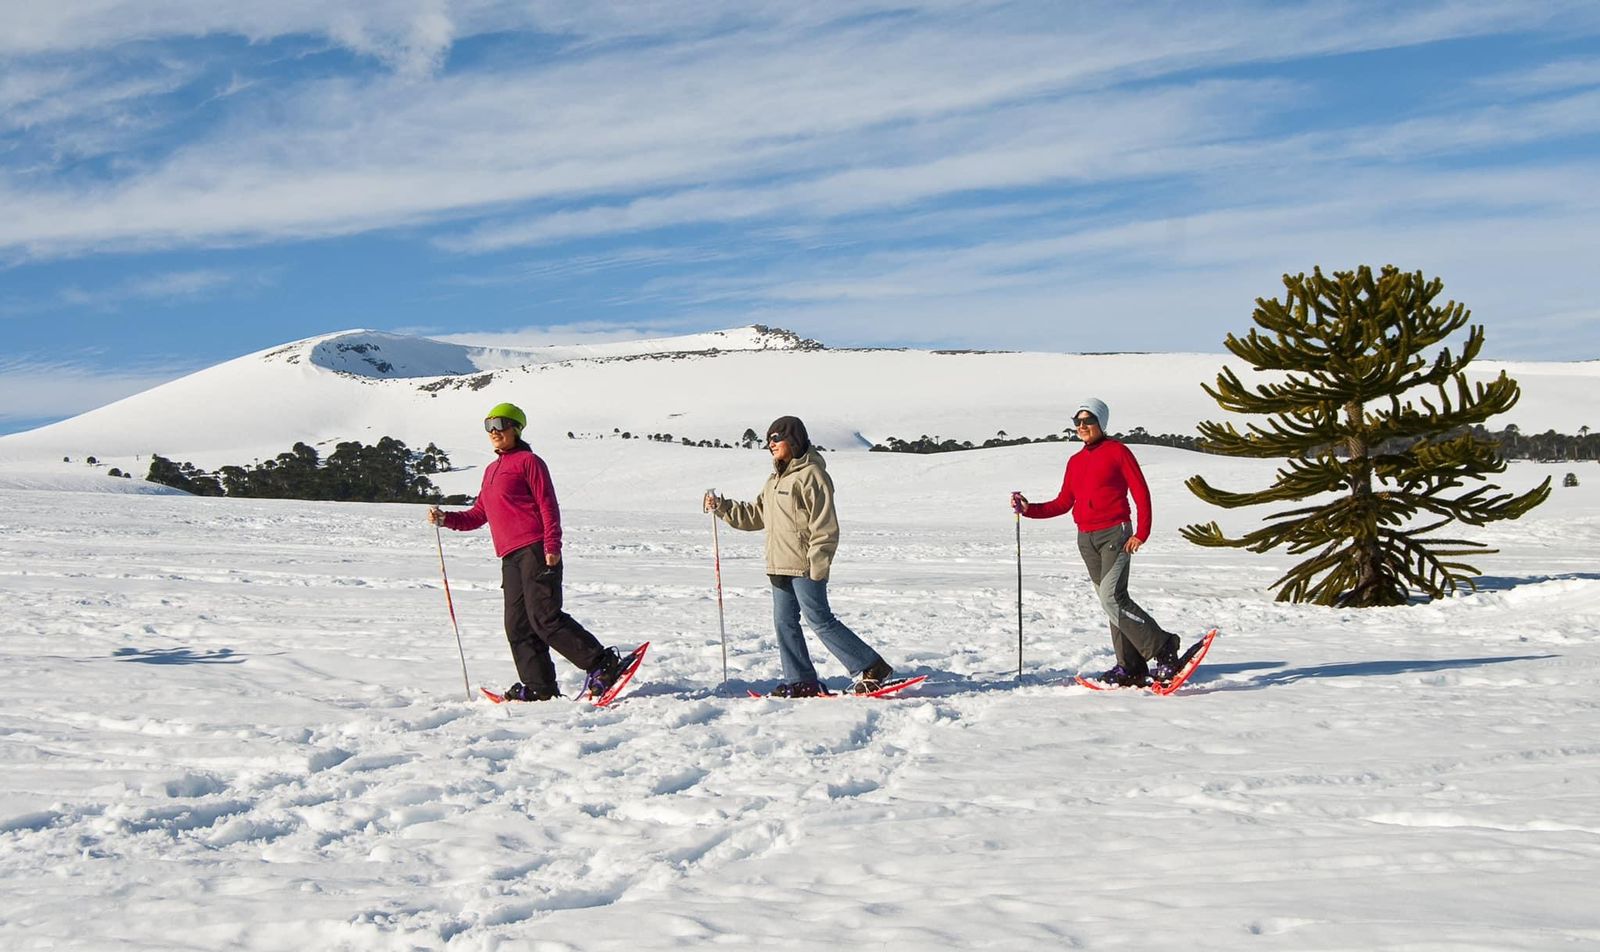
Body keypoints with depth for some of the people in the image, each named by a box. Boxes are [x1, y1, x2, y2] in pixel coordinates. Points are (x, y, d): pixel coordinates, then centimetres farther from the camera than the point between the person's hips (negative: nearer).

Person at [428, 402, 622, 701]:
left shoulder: (528, 461, 2)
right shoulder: (491, 471, 25)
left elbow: (548, 505, -6)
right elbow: (478, 515, 28)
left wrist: (552, 546, -16)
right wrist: (445, 519, 13)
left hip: (536, 551, -8)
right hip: (511, 557, 8)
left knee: (544, 618, -14)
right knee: (518, 626, 3)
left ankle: (601, 664, -8)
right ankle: (540, 687, 7)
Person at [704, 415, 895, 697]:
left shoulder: (811, 474, -10)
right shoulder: (775, 479, 19)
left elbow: (825, 525, -15)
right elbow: (755, 515, 25)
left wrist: (818, 563, -19)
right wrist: (722, 507, 15)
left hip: (805, 566, -9)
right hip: (779, 566, 9)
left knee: (820, 620, -9)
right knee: (785, 622, 8)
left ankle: (871, 669, -2)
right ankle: (801, 682, 15)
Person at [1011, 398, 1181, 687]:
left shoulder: (1117, 451, -2)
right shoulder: (1075, 461, 15)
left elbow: (1141, 492, -5)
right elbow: (1063, 503, 15)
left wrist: (1141, 533, -14)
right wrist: (1029, 509, 2)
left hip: (1115, 534, -6)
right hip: (1086, 539, 6)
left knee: (1112, 598, -18)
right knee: (1114, 601, 6)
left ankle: (1163, 647, -7)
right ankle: (1132, 667, 10)